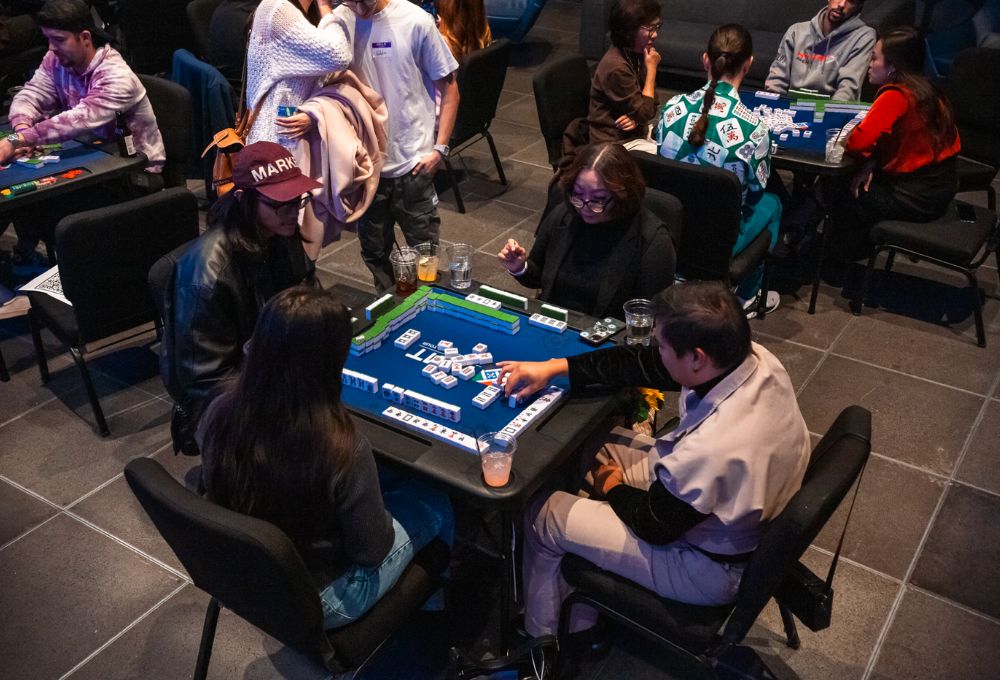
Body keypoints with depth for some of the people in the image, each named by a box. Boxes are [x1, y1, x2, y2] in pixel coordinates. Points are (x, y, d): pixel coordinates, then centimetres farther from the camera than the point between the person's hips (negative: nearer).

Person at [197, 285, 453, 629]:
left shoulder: (220, 412, -21)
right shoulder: (342, 449, -37)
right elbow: (372, 551, -22)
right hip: (317, 602, -5)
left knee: (394, 480, 24)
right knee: (434, 504, 16)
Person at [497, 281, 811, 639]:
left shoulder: (715, 447, -41)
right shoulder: (753, 357, -18)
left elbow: (654, 525, -22)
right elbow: (644, 363, -5)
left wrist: (611, 486, -2)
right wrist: (555, 367, -3)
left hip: (711, 571, -8)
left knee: (544, 515, 0)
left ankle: (544, 639, 29)